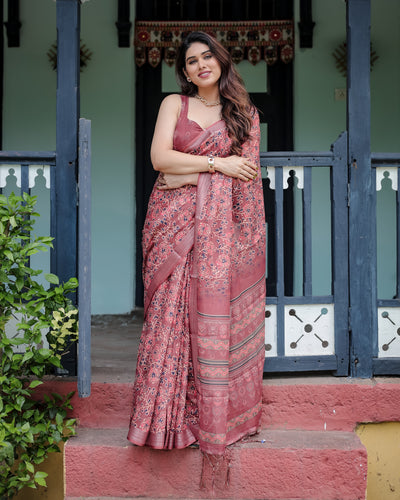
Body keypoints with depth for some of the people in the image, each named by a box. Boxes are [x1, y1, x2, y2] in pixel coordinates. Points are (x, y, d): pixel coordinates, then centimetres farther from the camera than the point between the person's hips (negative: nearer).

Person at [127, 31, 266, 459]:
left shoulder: (244, 113, 13)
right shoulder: (174, 103, 13)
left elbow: (247, 172, 0)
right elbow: (159, 158, -2)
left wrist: (186, 174, -6)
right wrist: (217, 164, -7)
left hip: (223, 227, 0)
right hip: (175, 224, 0)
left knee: (220, 315, -5)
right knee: (172, 315, -6)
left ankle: (219, 418, 5)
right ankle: (171, 417, 2)